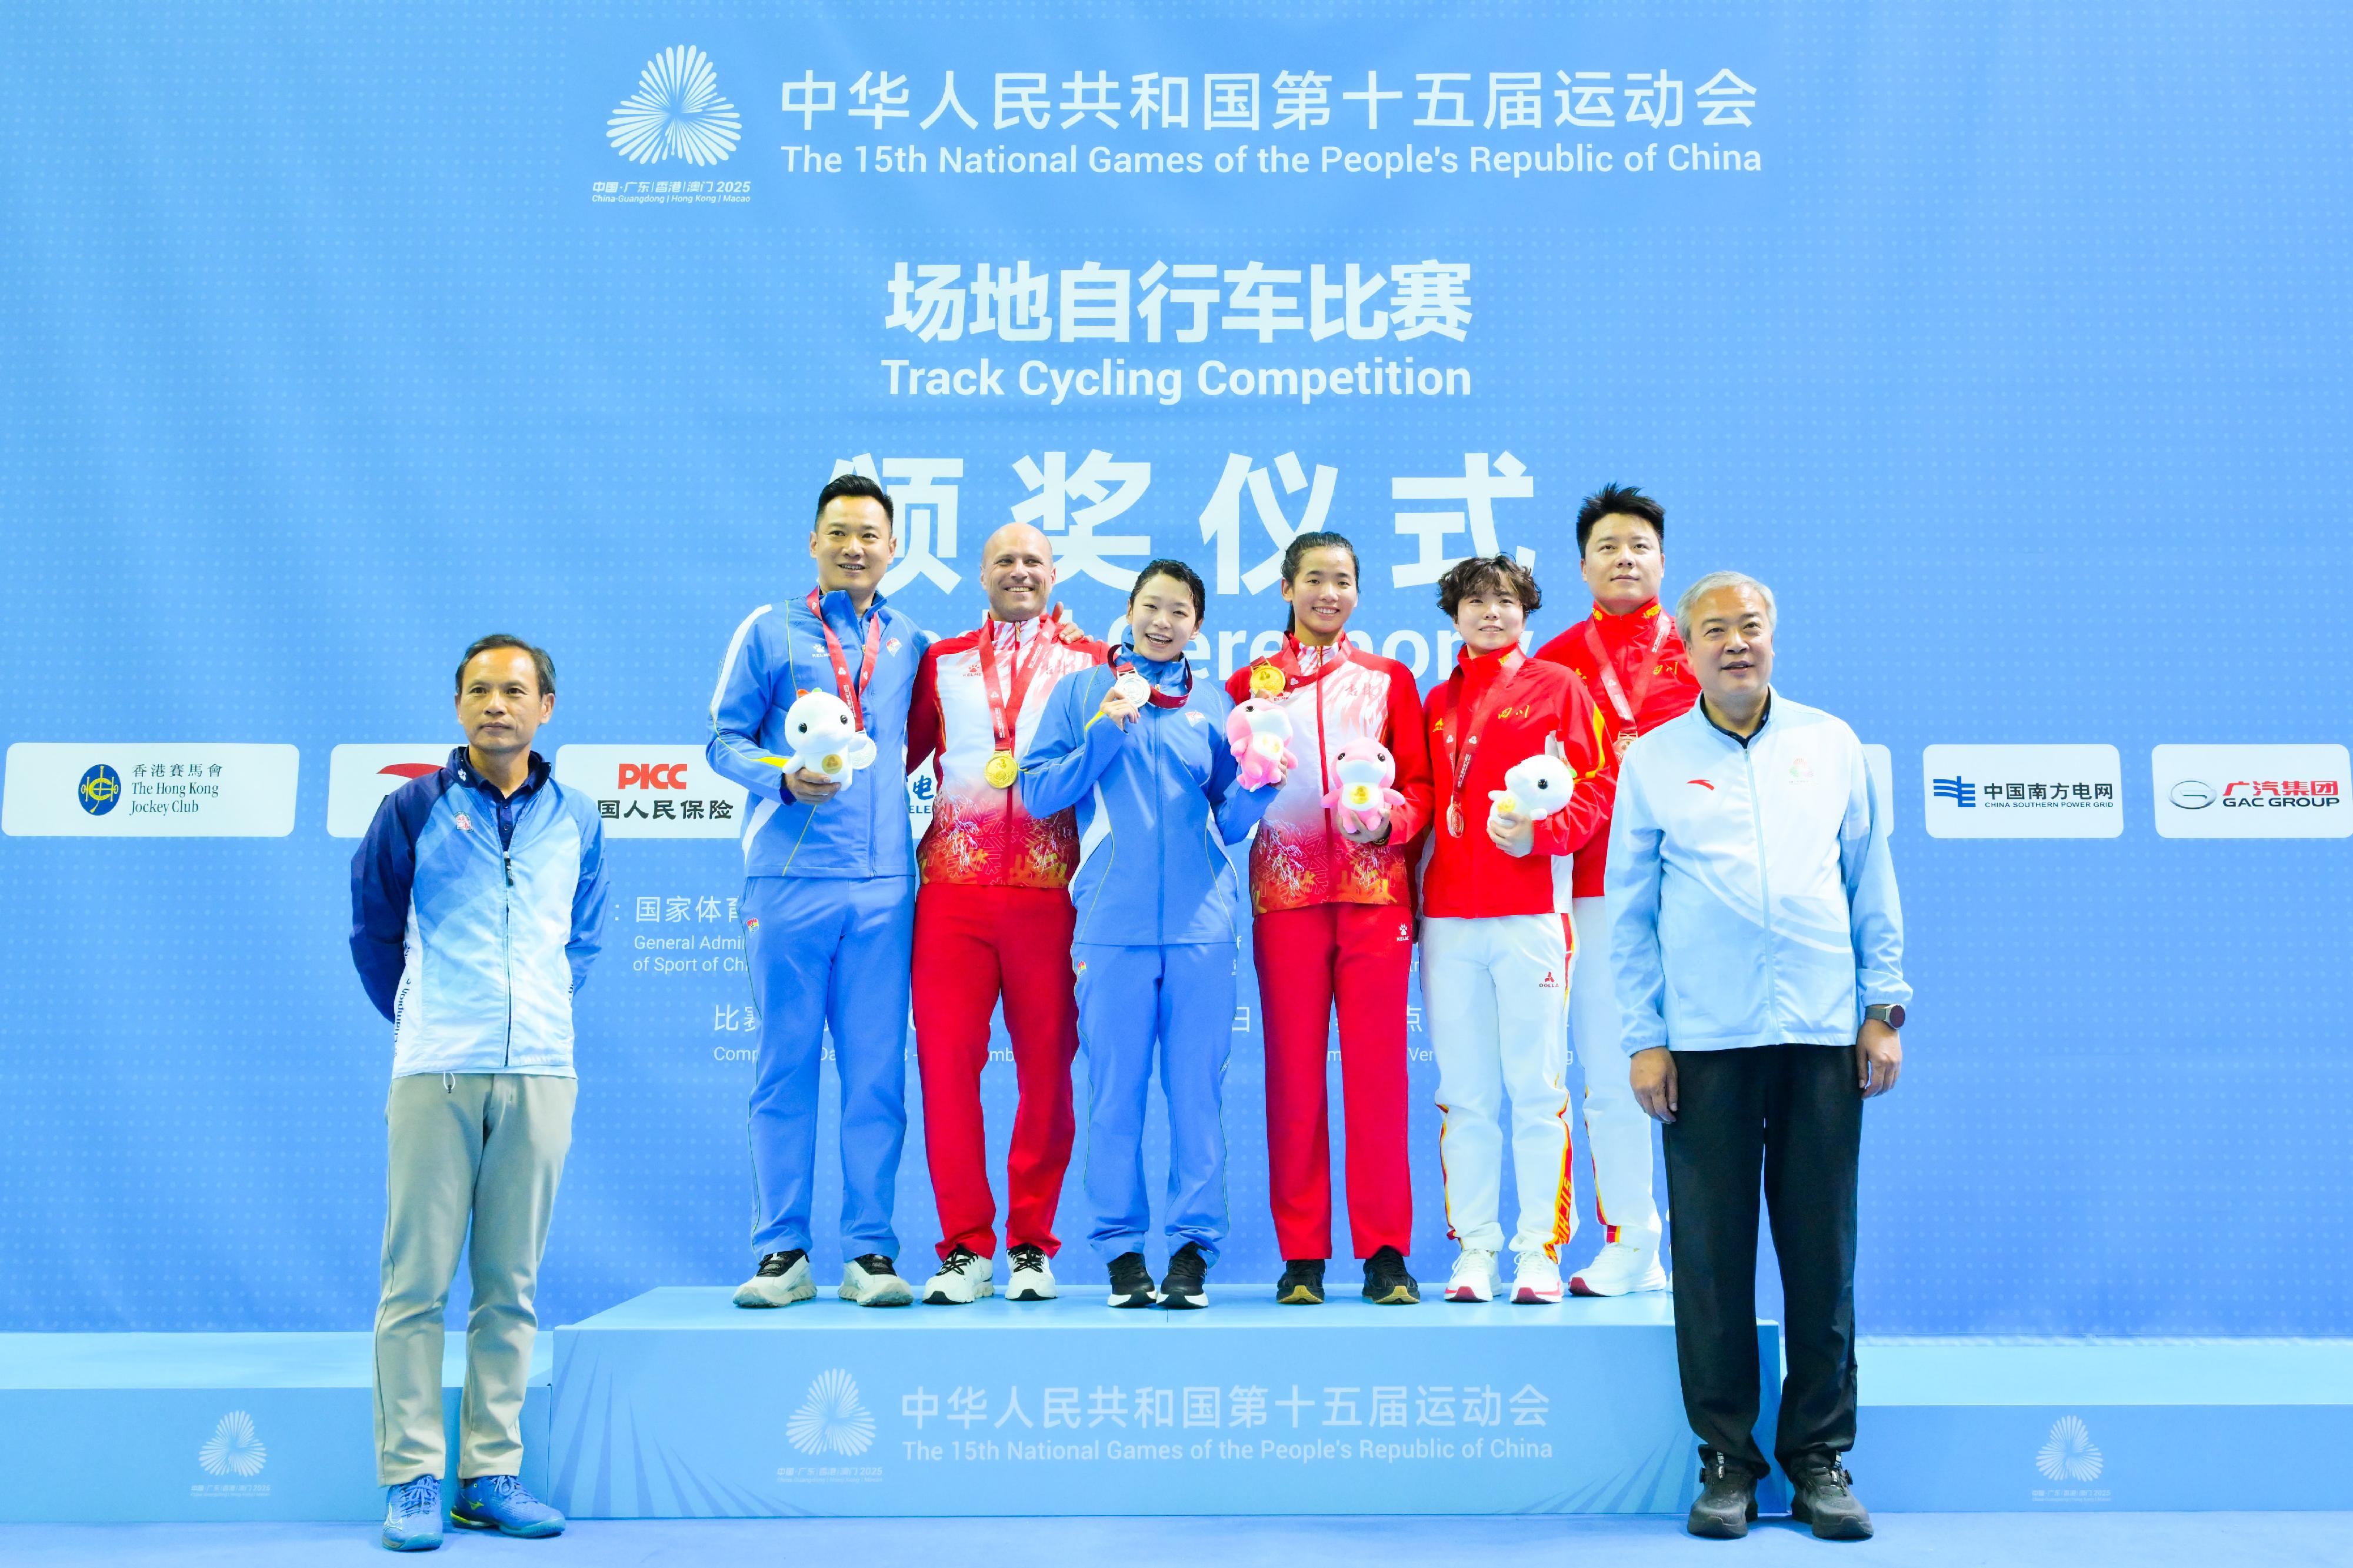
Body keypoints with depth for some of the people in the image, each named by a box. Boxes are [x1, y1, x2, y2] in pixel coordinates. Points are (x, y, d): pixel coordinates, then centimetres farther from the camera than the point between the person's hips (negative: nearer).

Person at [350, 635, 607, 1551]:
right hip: (434, 1071, -2)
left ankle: (490, 1476, 14)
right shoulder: (414, 809, 3)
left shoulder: (577, 821, 10)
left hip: (541, 1073, 2)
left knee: (511, 1285, 6)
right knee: (416, 1280, -1)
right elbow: (372, 929, 13)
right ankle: (411, 1477, 8)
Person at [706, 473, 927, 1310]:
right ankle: (781, 1250, 9)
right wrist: (785, 779, -13)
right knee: (785, 1066, 1)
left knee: (877, 1071, 2)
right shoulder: (768, 633, 8)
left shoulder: (910, 644, 15)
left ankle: (870, 1250, 9)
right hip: (788, 877, -2)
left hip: (883, 884, 2)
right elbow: (725, 739, 4)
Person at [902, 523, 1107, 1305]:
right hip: (954, 884, 1)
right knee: (946, 1056, -3)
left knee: (1047, 1064, 0)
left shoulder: (1093, 662, 11)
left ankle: (1032, 1244, 12)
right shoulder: (942, 662, 17)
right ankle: (964, 1247, 7)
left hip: (1053, 888, -1)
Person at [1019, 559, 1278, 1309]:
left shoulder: (1214, 703, 15)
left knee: (1197, 1091, 1)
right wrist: (1102, 734, -7)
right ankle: (1120, 1246, 12)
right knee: (1115, 1093, 1)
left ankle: (1193, 1247, 9)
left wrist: (1259, 783, -6)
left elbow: (1230, 822, 14)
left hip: (1201, 926, 1)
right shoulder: (1082, 692, 11)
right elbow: (1039, 792, 3)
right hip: (1112, 924, -1)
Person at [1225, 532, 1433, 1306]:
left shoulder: (1389, 679, 13)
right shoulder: (1251, 682, 13)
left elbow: (1420, 785, 10)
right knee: (1293, 1070, 0)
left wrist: (1390, 818, -10)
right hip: (1285, 891, 0)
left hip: (1376, 890, 0)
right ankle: (1301, 1255, 8)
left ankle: (1386, 1252, 5)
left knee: (1377, 1068, -3)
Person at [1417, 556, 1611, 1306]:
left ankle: (1540, 1250, 4)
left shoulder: (1558, 688, 7)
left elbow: (1596, 787, 1)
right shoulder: (1437, 702, 17)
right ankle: (1475, 1248, 11)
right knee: (1464, 1095, 5)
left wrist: (1538, 832, -15)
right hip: (1448, 915, 3)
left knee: (1536, 1089, -3)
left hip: (1530, 912, -3)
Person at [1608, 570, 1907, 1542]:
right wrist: (1643, 1038, 0)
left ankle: (1821, 1455, 17)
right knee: (1712, 1254, 2)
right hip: (1705, 1042, -1)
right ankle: (1726, 1456, 14)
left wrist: (1884, 1008, 6)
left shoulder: (1832, 745, 10)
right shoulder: (1653, 761, 6)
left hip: (1824, 1036, 1)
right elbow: (1629, 912, 6)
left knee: (1822, 1252, 5)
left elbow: (1872, 885, 13)